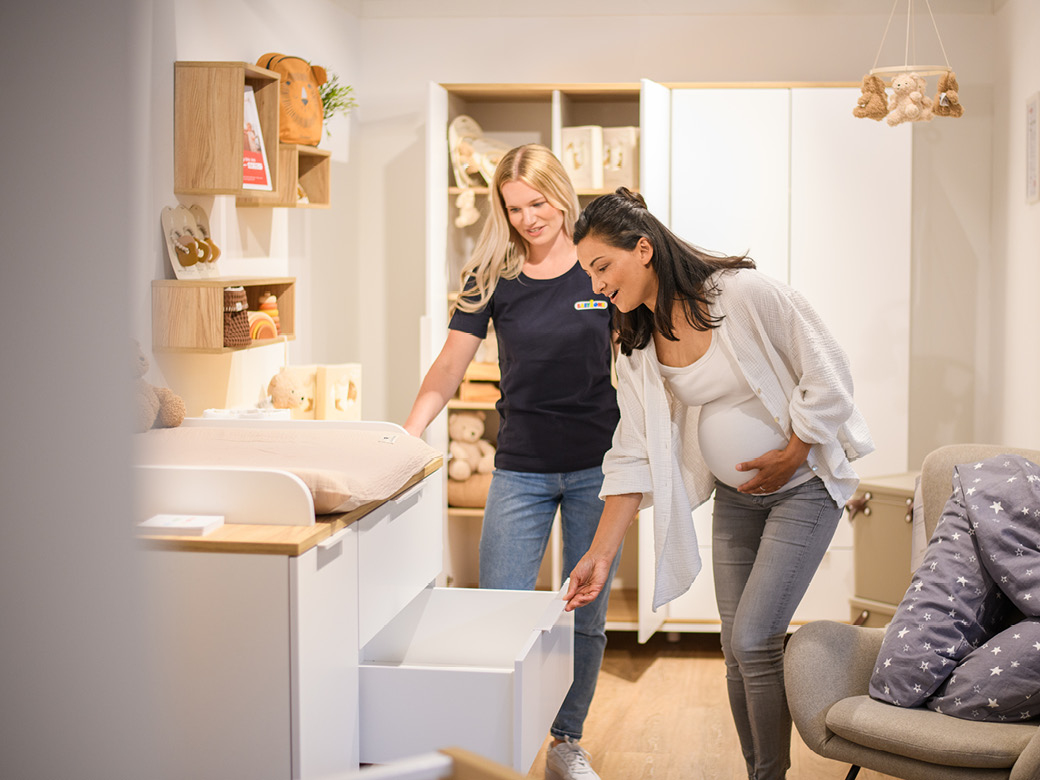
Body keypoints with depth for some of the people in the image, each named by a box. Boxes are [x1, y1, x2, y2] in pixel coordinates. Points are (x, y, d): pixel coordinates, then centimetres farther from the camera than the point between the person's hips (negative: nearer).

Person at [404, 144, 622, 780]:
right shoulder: (492, 277, 0)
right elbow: (451, 365, -3)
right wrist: (409, 434, -17)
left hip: (597, 467, 0)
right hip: (521, 468, 0)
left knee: (586, 616, 9)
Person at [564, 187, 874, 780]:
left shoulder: (743, 292, -19)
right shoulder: (638, 347, -1)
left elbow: (828, 375, -15)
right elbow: (634, 459, -2)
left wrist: (789, 457, -11)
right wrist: (600, 555, -8)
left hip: (803, 485, -6)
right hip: (735, 496, 6)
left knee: (753, 640, -12)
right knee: (738, 651, 5)